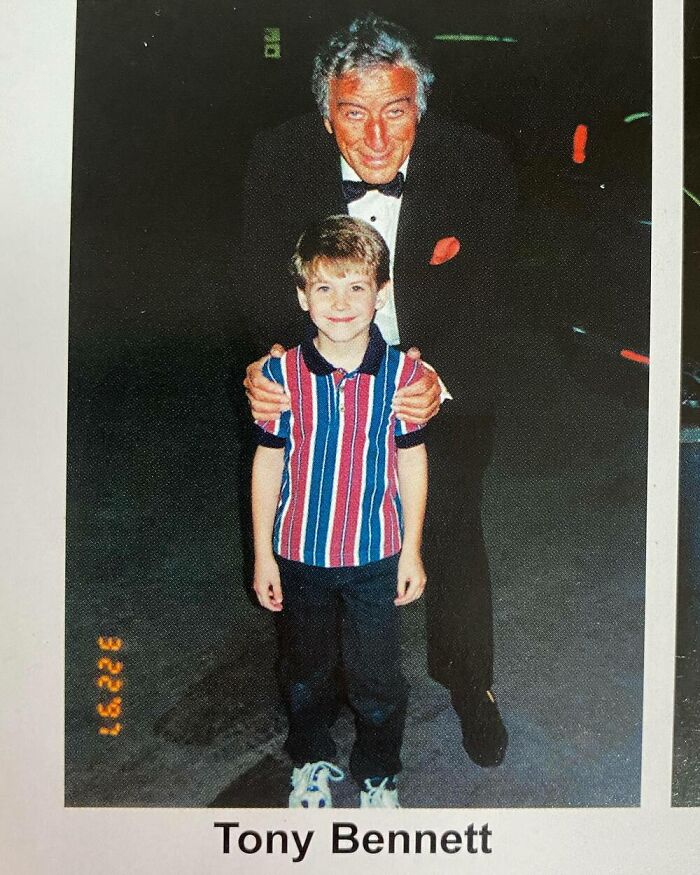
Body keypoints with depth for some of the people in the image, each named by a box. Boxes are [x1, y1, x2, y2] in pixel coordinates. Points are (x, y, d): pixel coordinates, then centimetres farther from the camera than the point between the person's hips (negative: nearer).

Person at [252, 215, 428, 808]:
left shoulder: (403, 375, -12)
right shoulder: (281, 375, -12)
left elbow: (412, 463, -2)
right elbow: (268, 463, -3)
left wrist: (412, 552, 1)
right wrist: (263, 555, 0)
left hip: (375, 556, -1)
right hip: (299, 553, 1)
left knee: (378, 679, 13)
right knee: (305, 671, 21)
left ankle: (379, 774, 41)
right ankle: (313, 761, 47)